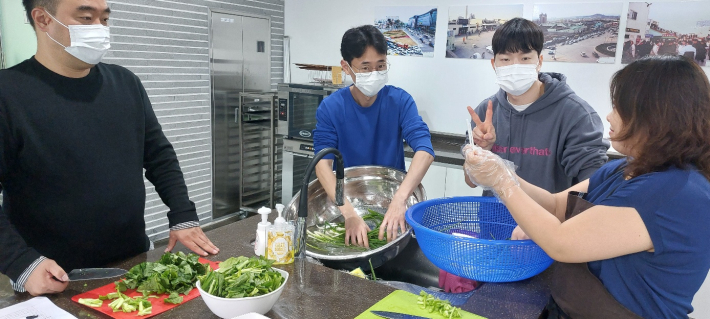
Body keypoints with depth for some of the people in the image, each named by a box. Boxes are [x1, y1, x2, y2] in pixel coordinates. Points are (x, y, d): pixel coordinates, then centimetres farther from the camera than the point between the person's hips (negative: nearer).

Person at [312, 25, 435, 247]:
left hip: (390, 199, 1)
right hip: (347, 200, 0)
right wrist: (350, 213, -38)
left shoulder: (400, 101, -9)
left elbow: (425, 150, -22)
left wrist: (399, 198, -39)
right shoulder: (331, 107, -11)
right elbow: (323, 163, -22)